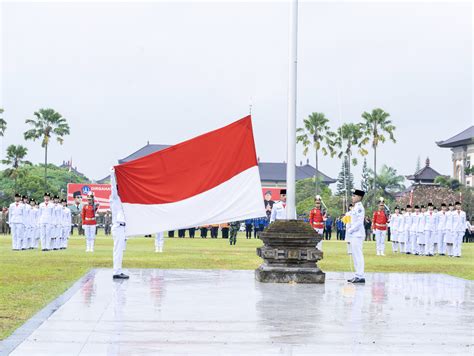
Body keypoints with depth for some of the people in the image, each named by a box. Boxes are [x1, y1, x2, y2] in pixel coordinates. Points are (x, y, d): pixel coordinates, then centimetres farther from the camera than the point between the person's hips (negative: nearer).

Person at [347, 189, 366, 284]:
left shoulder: (359, 208, -13)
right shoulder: (355, 208, 17)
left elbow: (359, 222, -20)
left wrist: (350, 230, -14)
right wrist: (350, 229, 12)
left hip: (357, 235, -10)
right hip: (353, 235, 10)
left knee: (358, 255, -10)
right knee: (355, 255, 12)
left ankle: (360, 277, -9)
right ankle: (358, 275, 16)